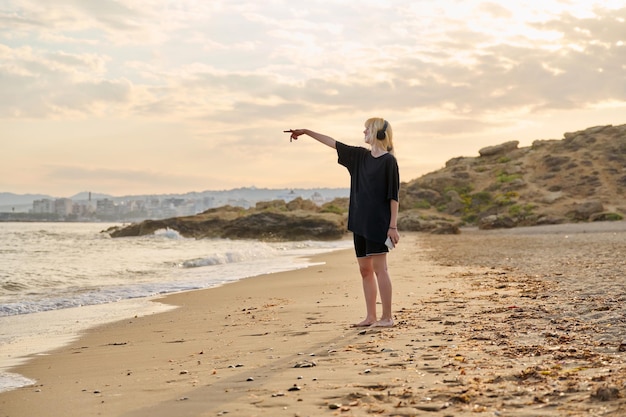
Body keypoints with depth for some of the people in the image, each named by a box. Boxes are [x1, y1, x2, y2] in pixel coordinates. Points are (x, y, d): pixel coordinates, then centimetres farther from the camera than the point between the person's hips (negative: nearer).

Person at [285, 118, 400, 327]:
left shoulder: (388, 161, -9)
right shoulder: (360, 156, 12)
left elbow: (393, 196, -11)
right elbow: (333, 143, 20)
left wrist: (393, 226, -15)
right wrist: (306, 132, 24)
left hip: (378, 222, -8)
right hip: (360, 222, 8)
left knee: (379, 268, -8)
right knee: (365, 269, 7)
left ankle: (387, 317, -3)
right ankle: (371, 316, 12)